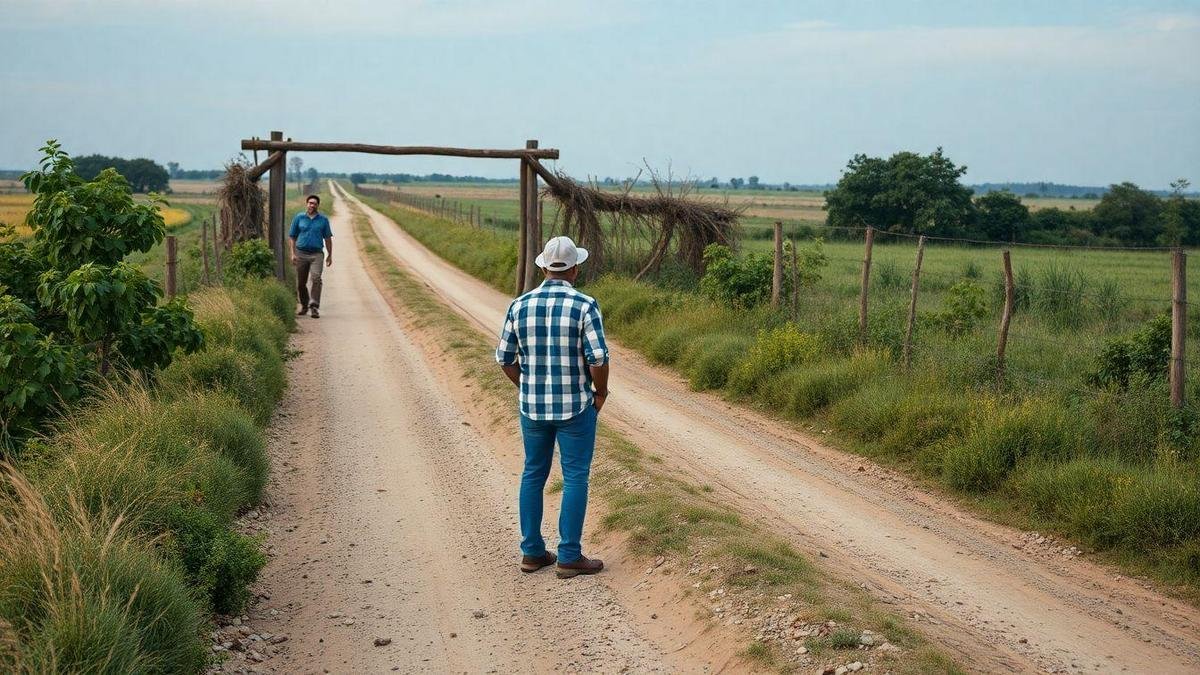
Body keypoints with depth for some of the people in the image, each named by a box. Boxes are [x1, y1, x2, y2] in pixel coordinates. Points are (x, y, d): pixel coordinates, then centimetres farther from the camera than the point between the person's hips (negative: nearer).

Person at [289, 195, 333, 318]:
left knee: (316, 278, -20)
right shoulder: (299, 218, 6)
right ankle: (304, 306, 25)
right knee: (301, 283, 7)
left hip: (317, 254, -1)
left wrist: (330, 256, 11)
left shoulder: (323, 219, 7)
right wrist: (293, 254, 0)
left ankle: (314, 306, -20)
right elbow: (292, 237, 8)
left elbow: (328, 238, 13)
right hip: (301, 254, 1)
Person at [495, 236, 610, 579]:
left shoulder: (520, 305, -2)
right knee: (575, 478, 5)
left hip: (532, 406, 4)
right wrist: (600, 393, 0)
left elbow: (505, 358, 3)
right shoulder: (585, 306, -13)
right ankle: (569, 557, 7)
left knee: (533, 474, 15)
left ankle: (532, 552, 19)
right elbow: (598, 358, -17)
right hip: (575, 407, -4)